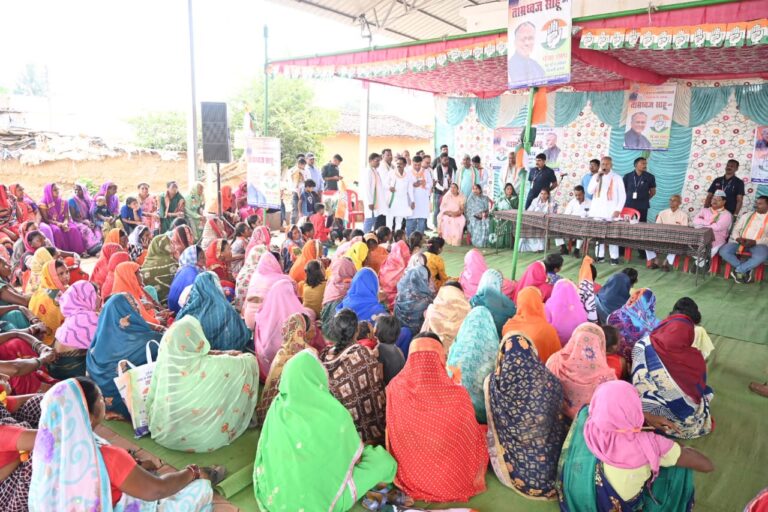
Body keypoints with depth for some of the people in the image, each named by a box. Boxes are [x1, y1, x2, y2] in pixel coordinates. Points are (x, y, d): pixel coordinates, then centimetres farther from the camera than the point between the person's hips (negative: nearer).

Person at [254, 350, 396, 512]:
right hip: (318, 498, -6)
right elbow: (353, 454, -9)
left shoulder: (277, 407, -13)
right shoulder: (334, 415, -27)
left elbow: (265, 453, 2)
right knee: (383, 460, 4)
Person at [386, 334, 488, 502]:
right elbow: (472, 437, -8)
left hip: (410, 479, 3)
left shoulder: (395, 388, -18)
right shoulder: (457, 395, -26)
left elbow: (392, 437, -1)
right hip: (452, 481, -3)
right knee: (483, 433, 22)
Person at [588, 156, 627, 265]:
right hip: (596, 210, 3)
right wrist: (597, 180, -11)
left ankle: (614, 257, -1)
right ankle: (600, 255, 10)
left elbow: (623, 195, 1)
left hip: (611, 211, -3)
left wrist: (618, 209, -9)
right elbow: (590, 191, 1)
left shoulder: (617, 178, 2)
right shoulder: (595, 176, 11)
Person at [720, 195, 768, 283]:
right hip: (740, 242, 3)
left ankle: (737, 270, -17)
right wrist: (738, 238, -10)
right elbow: (735, 230, 13)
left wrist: (755, 242, -18)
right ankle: (746, 269, -12)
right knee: (723, 251, -26)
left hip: (758, 245, -3)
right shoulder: (746, 216, 18)